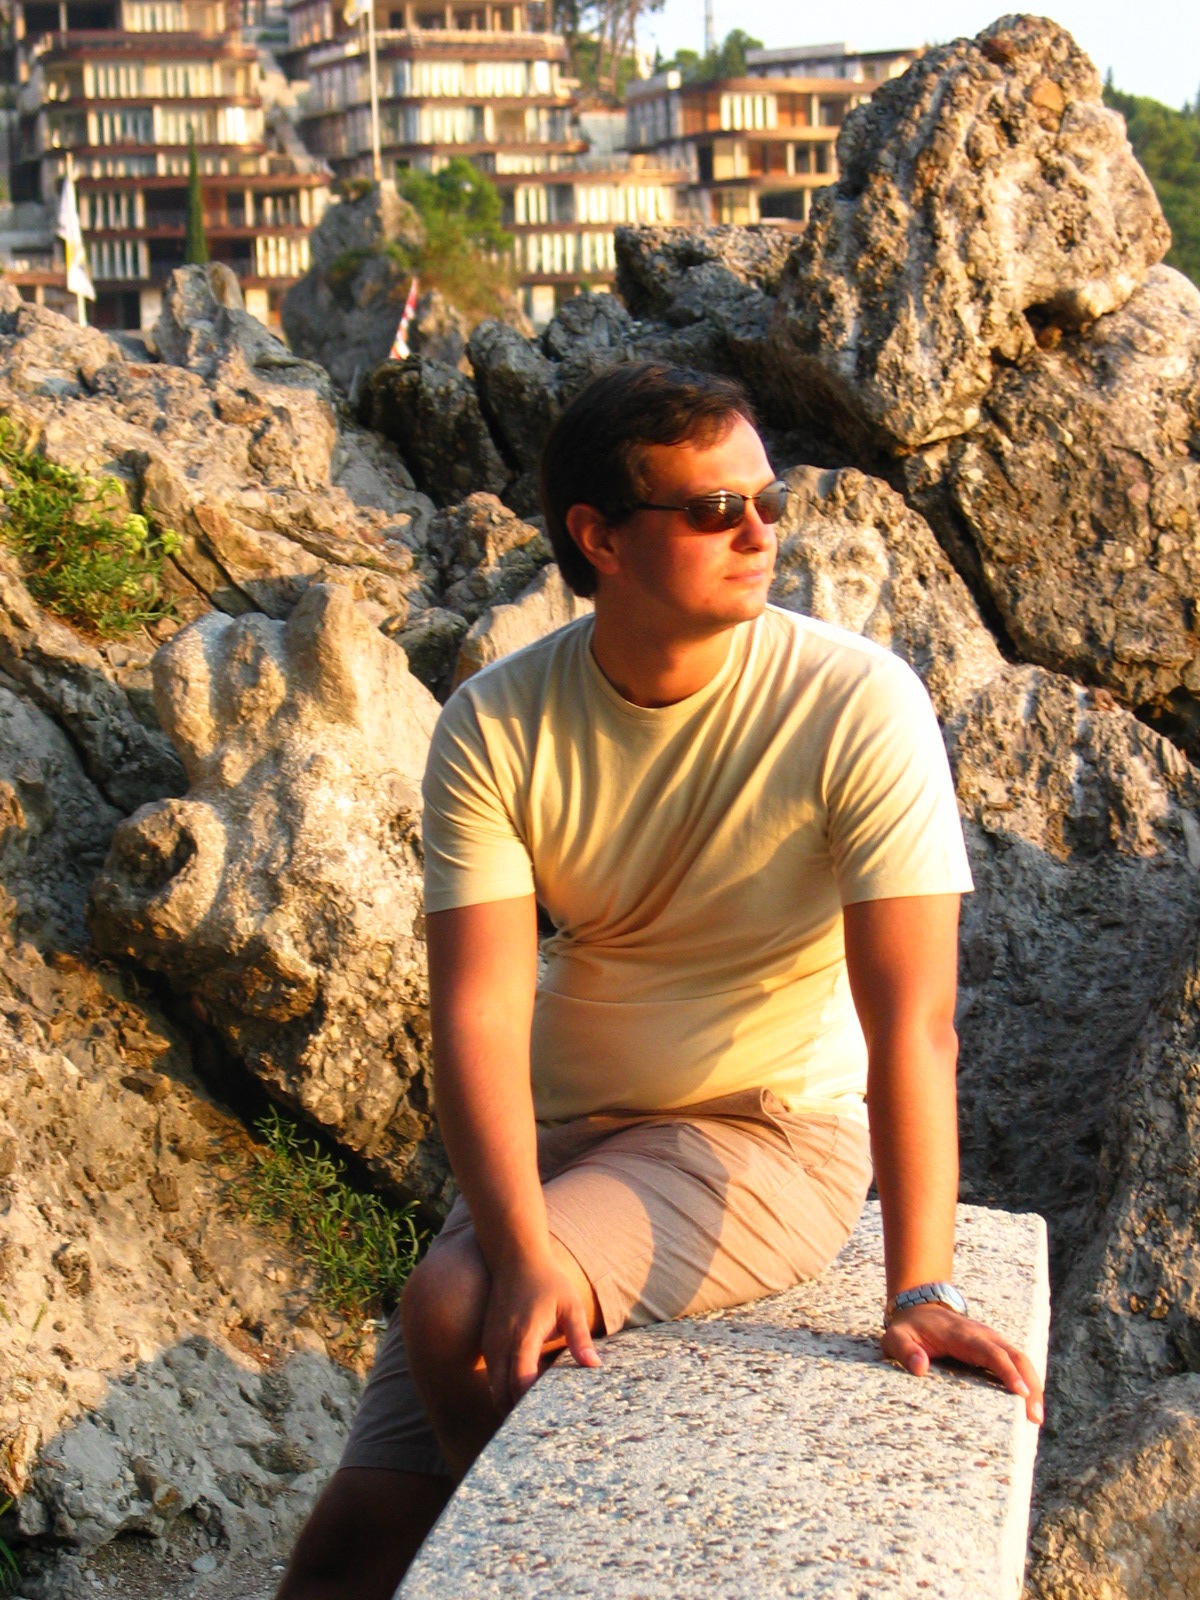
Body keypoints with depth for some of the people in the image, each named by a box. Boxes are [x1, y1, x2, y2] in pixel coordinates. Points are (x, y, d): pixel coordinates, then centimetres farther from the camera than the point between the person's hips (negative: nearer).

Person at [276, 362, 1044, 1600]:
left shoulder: (856, 704, -18)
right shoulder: (494, 728, -10)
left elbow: (912, 1018, -21)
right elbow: (479, 1009, -16)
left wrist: (922, 1285, -28)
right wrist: (524, 1249, -30)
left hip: (771, 1134, -3)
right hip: (560, 1134, 4)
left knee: (454, 1310, -25)